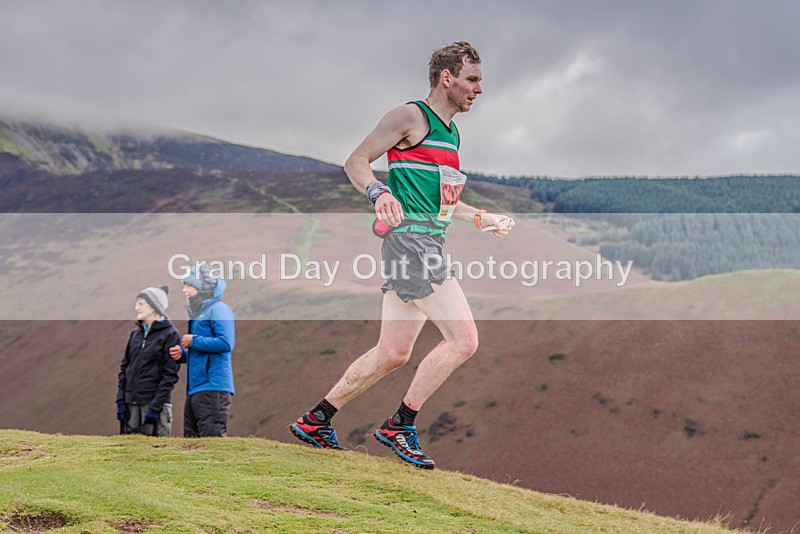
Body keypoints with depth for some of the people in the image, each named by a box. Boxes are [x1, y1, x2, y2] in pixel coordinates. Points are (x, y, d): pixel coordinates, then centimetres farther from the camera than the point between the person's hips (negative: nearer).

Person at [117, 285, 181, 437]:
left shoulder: (169, 334, -4)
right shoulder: (136, 333, 15)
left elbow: (170, 375, -9)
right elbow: (125, 367, 16)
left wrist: (155, 406, -15)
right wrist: (120, 400, 6)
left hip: (155, 401, -6)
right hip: (131, 402, 6)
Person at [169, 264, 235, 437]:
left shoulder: (218, 309, -8)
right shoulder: (198, 312, 20)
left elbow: (226, 343, -22)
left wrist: (193, 341, -13)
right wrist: (182, 354, 7)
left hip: (213, 387, -10)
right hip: (194, 389, 10)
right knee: (191, 438, 11)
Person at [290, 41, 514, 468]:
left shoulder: (451, 133, 22)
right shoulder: (411, 116, -5)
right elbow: (356, 162, -9)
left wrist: (481, 218, 27)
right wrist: (379, 193, -27)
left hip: (428, 247, 9)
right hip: (410, 240, -9)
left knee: (392, 354, 10)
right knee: (463, 338, -14)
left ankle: (314, 421, 19)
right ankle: (399, 426, -5)